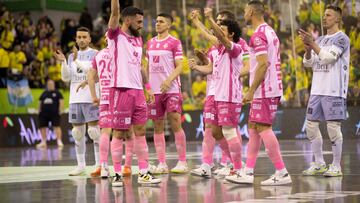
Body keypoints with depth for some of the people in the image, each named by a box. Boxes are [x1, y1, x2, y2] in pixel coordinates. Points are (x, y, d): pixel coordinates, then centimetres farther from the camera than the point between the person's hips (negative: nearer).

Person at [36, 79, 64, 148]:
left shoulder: (57, 93, 5)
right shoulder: (44, 93, 19)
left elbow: (61, 101, 0)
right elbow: (40, 102, 23)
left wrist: (60, 110, -11)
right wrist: (39, 111, 13)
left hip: (54, 113, -5)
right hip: (44, 113, 5)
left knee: (56, 126, -12)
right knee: (42, 127, 5)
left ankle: (59, 141, -14)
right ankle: (43, 142, 15)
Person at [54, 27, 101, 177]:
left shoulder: (95, 54, 0)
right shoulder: (72, 56, 16)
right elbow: (66, 78, 11)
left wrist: (77, 61, -22)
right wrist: (63, 62, -4)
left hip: (91, 98, -6)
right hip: (75, 98, 6)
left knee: (94, 130, -9)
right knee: (77, 132, 6)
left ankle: (100, 165, -7)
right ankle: (81, 165, 12)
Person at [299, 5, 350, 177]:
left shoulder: (341, 39, -5)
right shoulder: (320, 40, 17)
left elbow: (328, 57, -18)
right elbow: (308, 63, 12)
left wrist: (312, 43, -18)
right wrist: (308, 48, -6)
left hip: (333, 91, -8)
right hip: (317, 90, 8)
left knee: (333, 127, -6)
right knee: (311, 125, 7)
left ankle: (336, 166, 1)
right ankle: (319, 164, 17)